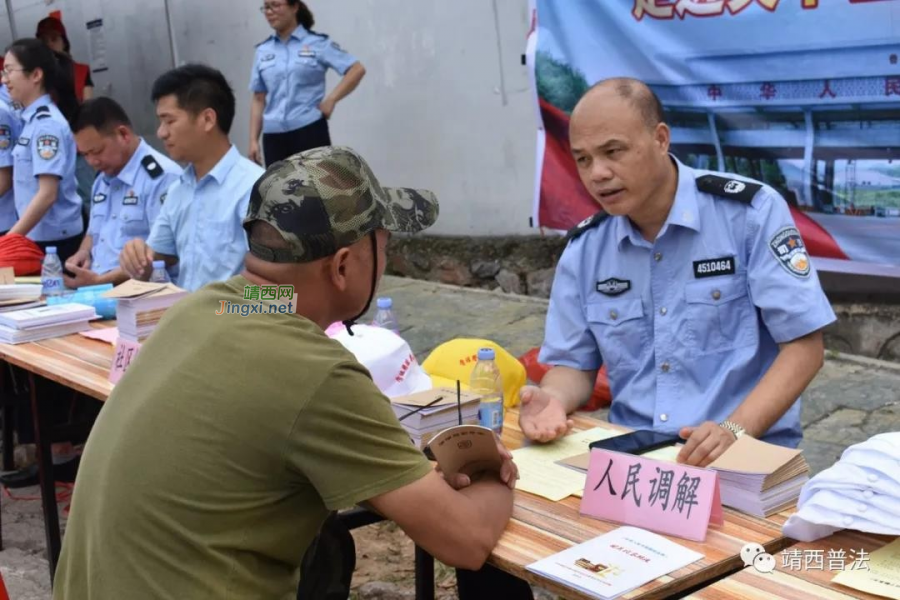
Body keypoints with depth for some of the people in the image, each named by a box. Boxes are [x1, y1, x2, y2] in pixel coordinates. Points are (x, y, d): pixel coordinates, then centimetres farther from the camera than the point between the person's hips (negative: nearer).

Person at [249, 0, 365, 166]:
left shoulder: (317, 43, 0)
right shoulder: (263, 51, 11)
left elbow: (357, 70, -6)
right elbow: (258, 100, 12)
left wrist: (330, 100, -13)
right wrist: (253, 140, 6)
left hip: (310, 132, -4)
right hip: (274, 136, 4)